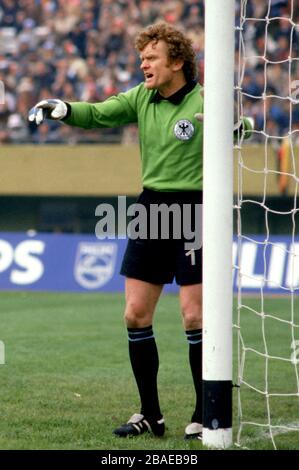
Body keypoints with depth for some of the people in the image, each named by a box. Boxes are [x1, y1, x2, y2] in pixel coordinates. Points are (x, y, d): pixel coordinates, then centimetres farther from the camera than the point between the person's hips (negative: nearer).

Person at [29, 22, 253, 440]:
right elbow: (98, 115, 4)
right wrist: (64, 109, -14)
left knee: (194, 316, -7)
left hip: (191, 210, -6)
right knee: (136, 314, 4)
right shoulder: (142, 98, 7)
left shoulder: (205, 104, -10)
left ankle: (206, 416, 5)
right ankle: (150, 415, 14)